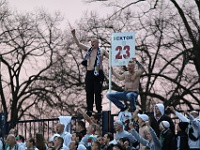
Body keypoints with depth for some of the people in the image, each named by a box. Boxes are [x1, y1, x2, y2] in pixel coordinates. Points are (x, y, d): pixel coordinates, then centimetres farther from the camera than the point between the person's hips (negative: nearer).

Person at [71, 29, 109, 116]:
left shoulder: (102, 51, 7)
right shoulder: (89, 50, 15)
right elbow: (78, 44, 17)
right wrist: (74, 35, 11)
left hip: (98, 73, -4)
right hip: (89, 73, 4)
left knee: (97, 92, -6)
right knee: (89, 92, 2)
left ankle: (99, 110, -2)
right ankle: (89, 110, 6)